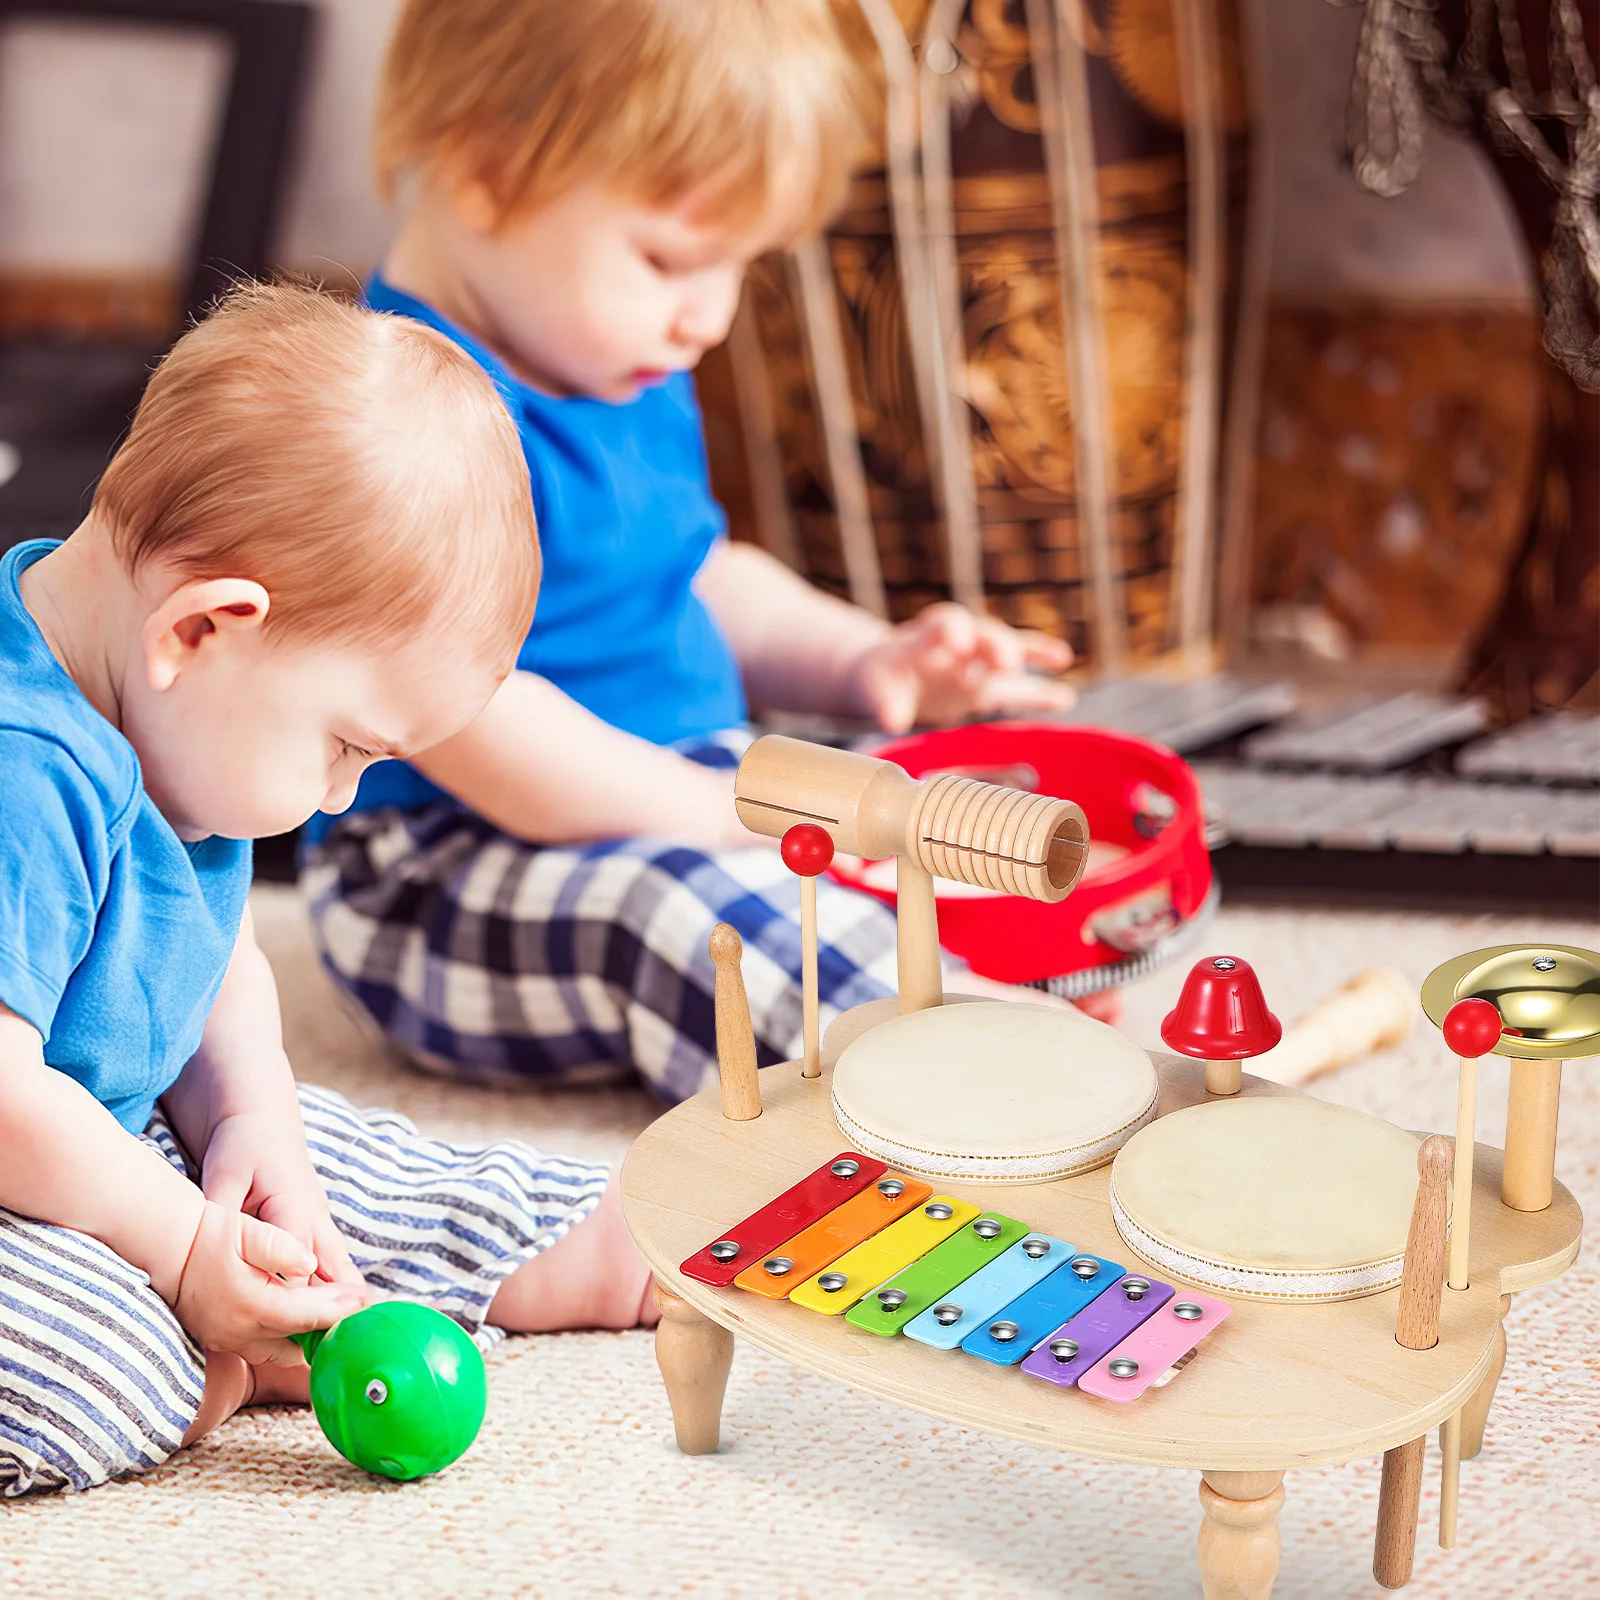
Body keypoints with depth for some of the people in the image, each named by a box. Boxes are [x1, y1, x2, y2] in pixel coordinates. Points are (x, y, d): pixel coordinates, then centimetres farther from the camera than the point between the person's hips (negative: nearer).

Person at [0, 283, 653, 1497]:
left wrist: (251, 1119, -4)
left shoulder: (169, 724, 1)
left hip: (116, 1127, 10)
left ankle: (590, 1255, 26)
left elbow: (213, 954, 13)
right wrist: (185, 1248, -21)